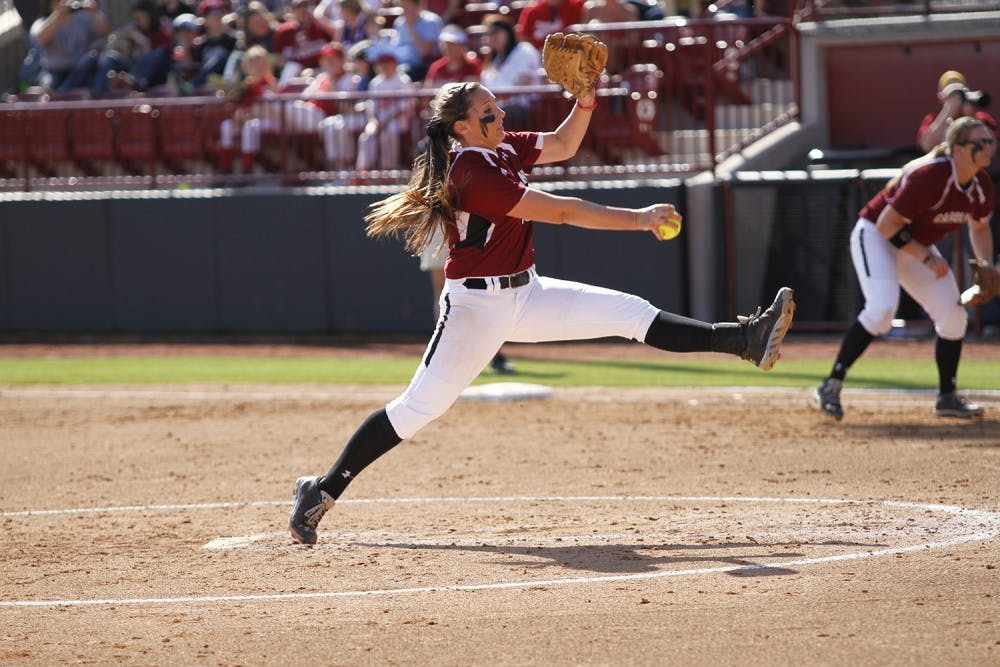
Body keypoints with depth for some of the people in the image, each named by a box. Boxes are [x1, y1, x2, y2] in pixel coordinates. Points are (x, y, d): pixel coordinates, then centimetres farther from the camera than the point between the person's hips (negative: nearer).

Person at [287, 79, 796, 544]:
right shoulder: (473, 173, -23)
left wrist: (585, 103, -3)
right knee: (419, 407, -9)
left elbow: (563, 145, 17)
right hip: (477, 305, -8)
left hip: (526, 293, 8)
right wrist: (639, 219, -24)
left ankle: (745, 340, -4)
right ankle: (323, 491, -2)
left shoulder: (502, 149, 5)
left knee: (633, 315, -1)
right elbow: (561, 211, -25)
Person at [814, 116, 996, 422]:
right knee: (882, 307, -28)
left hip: (916, 246, 8)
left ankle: (947, 398, 17)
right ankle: (831, 387, -23)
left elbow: (979, 227, 12)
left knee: (953, 315, 2)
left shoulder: (982, 187, -8)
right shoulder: (929, 177, -32)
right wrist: (926, 257, -29)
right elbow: (887, 224, -29)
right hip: (876, 238, -8)